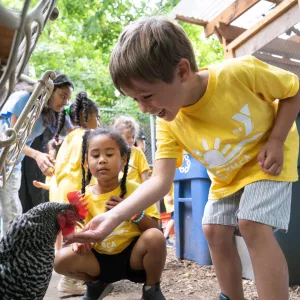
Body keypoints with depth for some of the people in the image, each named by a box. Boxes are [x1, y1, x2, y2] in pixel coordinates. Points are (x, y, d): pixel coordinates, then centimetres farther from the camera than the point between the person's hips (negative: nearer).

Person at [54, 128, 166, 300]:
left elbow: (154, 228, -9)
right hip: (101, 260, 2)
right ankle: (95, 284, 12)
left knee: (155, 237, -31)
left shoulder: (134, 190, -9)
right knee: (62, 259, -20)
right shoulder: (84, 196, -4)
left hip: (133, 256, -2)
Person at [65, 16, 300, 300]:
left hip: (267, 159, -5)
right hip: (227, 175, 5)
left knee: (253, 225, -22)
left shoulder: (241, 72, -32)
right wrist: (113, 217, -39)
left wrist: (275, 140, -25)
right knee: (215, 231, 2)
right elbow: (160, 181, -25)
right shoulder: (169, 124, -19)